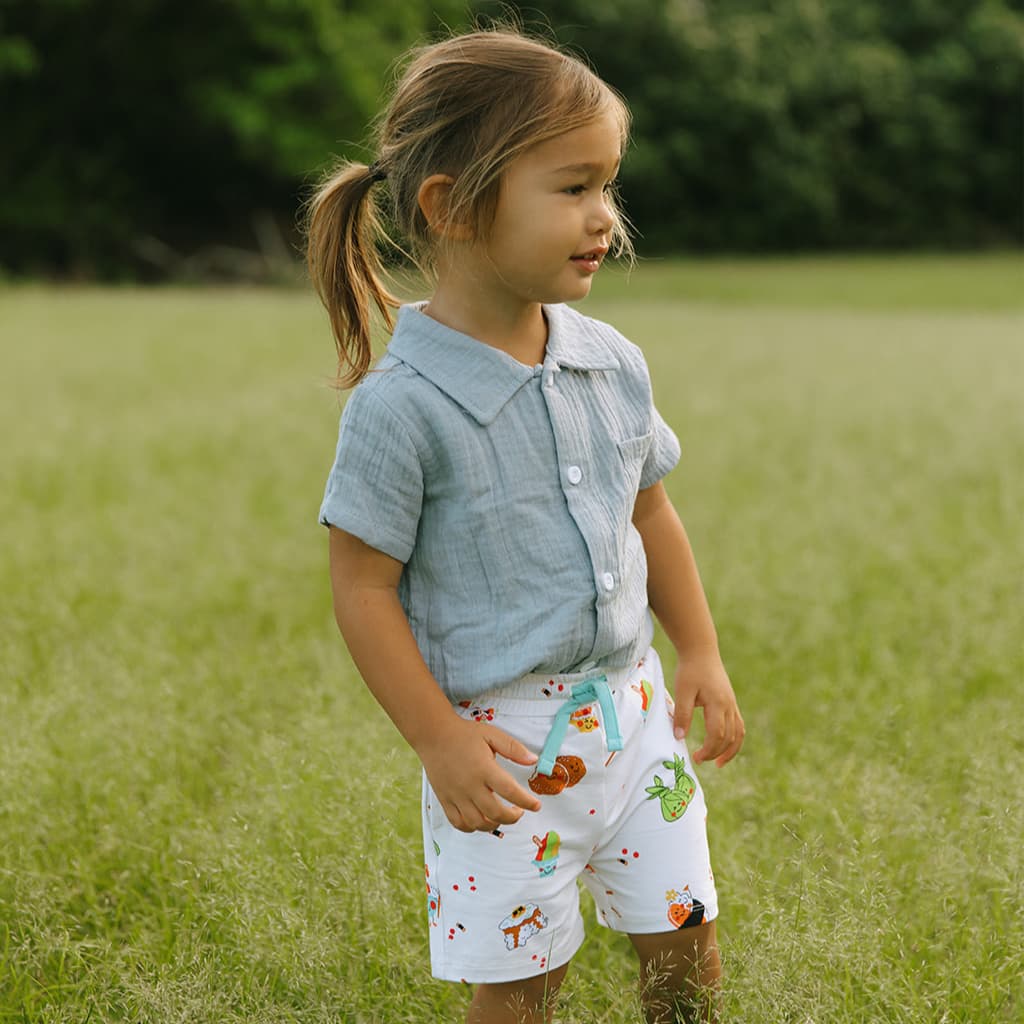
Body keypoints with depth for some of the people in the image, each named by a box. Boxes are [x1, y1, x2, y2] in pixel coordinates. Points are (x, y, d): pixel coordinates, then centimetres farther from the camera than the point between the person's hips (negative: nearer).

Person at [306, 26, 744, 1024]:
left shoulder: (611, 364, 0)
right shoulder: (401, 406, -19)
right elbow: (362, 585, -14)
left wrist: (700, 653, 11)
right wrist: (437, 738, -16)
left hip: (630, 709, 5)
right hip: (502, 739, -5)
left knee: (682, 938, 14)